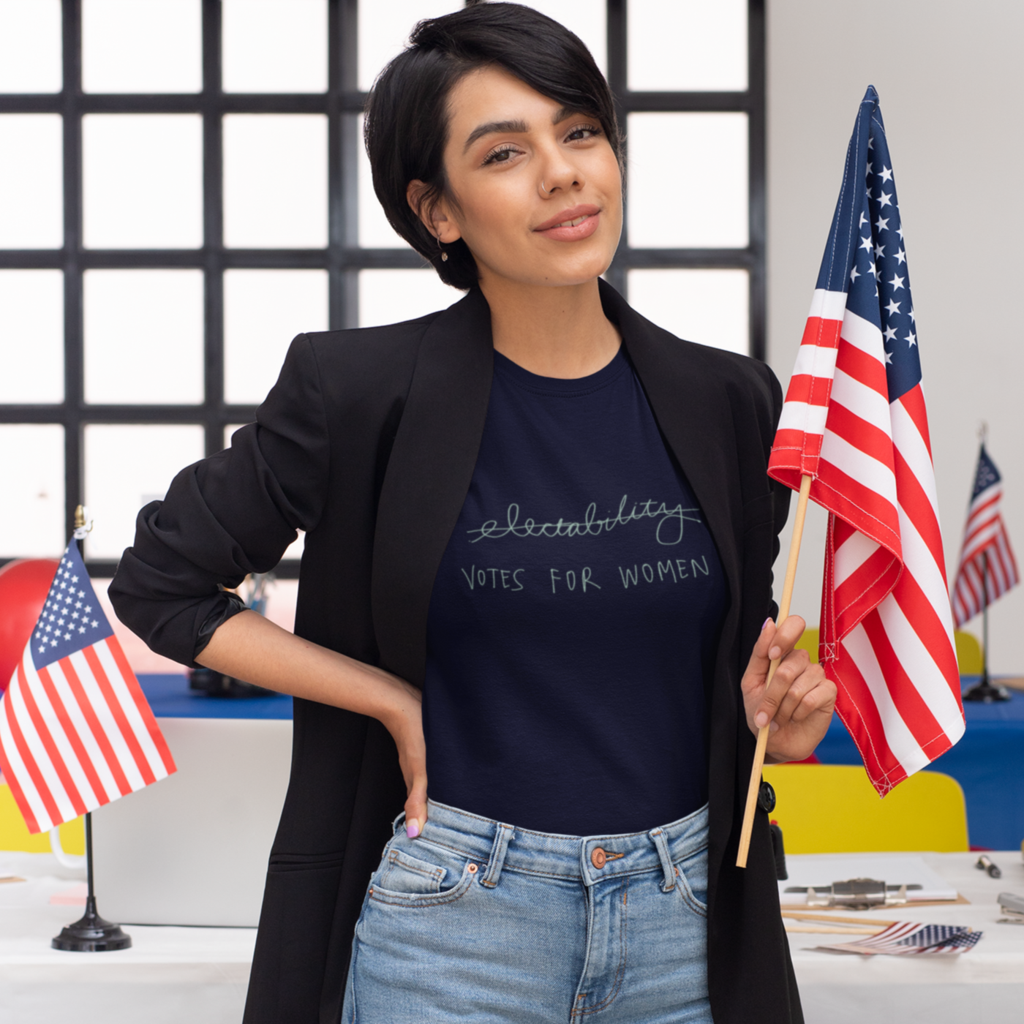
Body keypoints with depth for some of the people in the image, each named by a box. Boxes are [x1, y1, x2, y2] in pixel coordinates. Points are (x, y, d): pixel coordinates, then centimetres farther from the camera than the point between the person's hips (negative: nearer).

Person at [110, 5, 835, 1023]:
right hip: (457, 923, -3)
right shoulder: (364, 393, -9)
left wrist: (779, 720, -7)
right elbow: (160, 584, -1)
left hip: (688, 922, 3)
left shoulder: (730, 404, 2)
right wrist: (393, 701, -7)